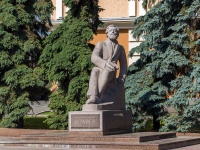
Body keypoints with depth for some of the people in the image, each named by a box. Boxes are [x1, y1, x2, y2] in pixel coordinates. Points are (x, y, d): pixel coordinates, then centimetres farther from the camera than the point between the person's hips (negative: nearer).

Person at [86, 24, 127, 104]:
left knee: (106, 71, -38)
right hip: (99, 69, 0)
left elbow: (123, 64, 24)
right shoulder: (101, 44, 18)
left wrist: (122, 77, 5)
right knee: (94, 71, -39)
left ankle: (98, 97, -55)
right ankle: (93, 97, -58)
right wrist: (105, 63, -21)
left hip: (110, 72, 0)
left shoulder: (120, 48, 27)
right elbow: (94, 57, 0)